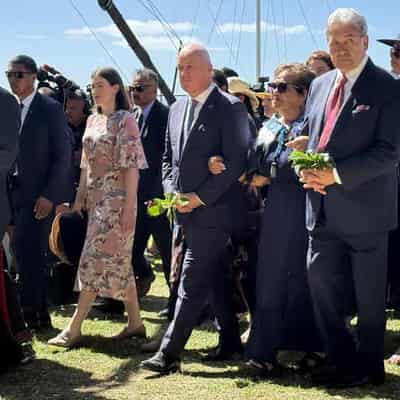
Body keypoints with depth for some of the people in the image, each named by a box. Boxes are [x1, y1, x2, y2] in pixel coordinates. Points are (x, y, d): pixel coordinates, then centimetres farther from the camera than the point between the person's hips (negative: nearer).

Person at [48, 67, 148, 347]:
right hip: (95, 197, 8)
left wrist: (129, 206, -17)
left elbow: (131, 165, -12)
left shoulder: (125, 120, -7)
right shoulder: (93, 121, 14)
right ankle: (135, 323, 16)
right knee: (118, 261, 9)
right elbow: (87, 162, 16)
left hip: (116, 197, -8)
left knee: (97, 259, -8)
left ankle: (74, 329, -7)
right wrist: (80, 196, 9)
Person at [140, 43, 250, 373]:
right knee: (214, 278, 16)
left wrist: (199, 197, -15)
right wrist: (172, 192, 2)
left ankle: (169, 353, -7)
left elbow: (236, 162, -14)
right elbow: (168, 158, 20)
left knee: (192, 283, -8)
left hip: (212, 210, -7)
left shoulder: (230, 107, -9)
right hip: (185, 210, 8)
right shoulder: (177, 108, 14)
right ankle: (231, 339, 28)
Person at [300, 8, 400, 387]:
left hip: (364, 207, -6)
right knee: (320, 283, 9)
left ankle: (368, 366, 22)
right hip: (323, 209, 6)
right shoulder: (319, 85, 12)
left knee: (368, 295, 6)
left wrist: (337, 175, -21)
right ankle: (341, 360, 25)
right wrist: (308, 169, -3)